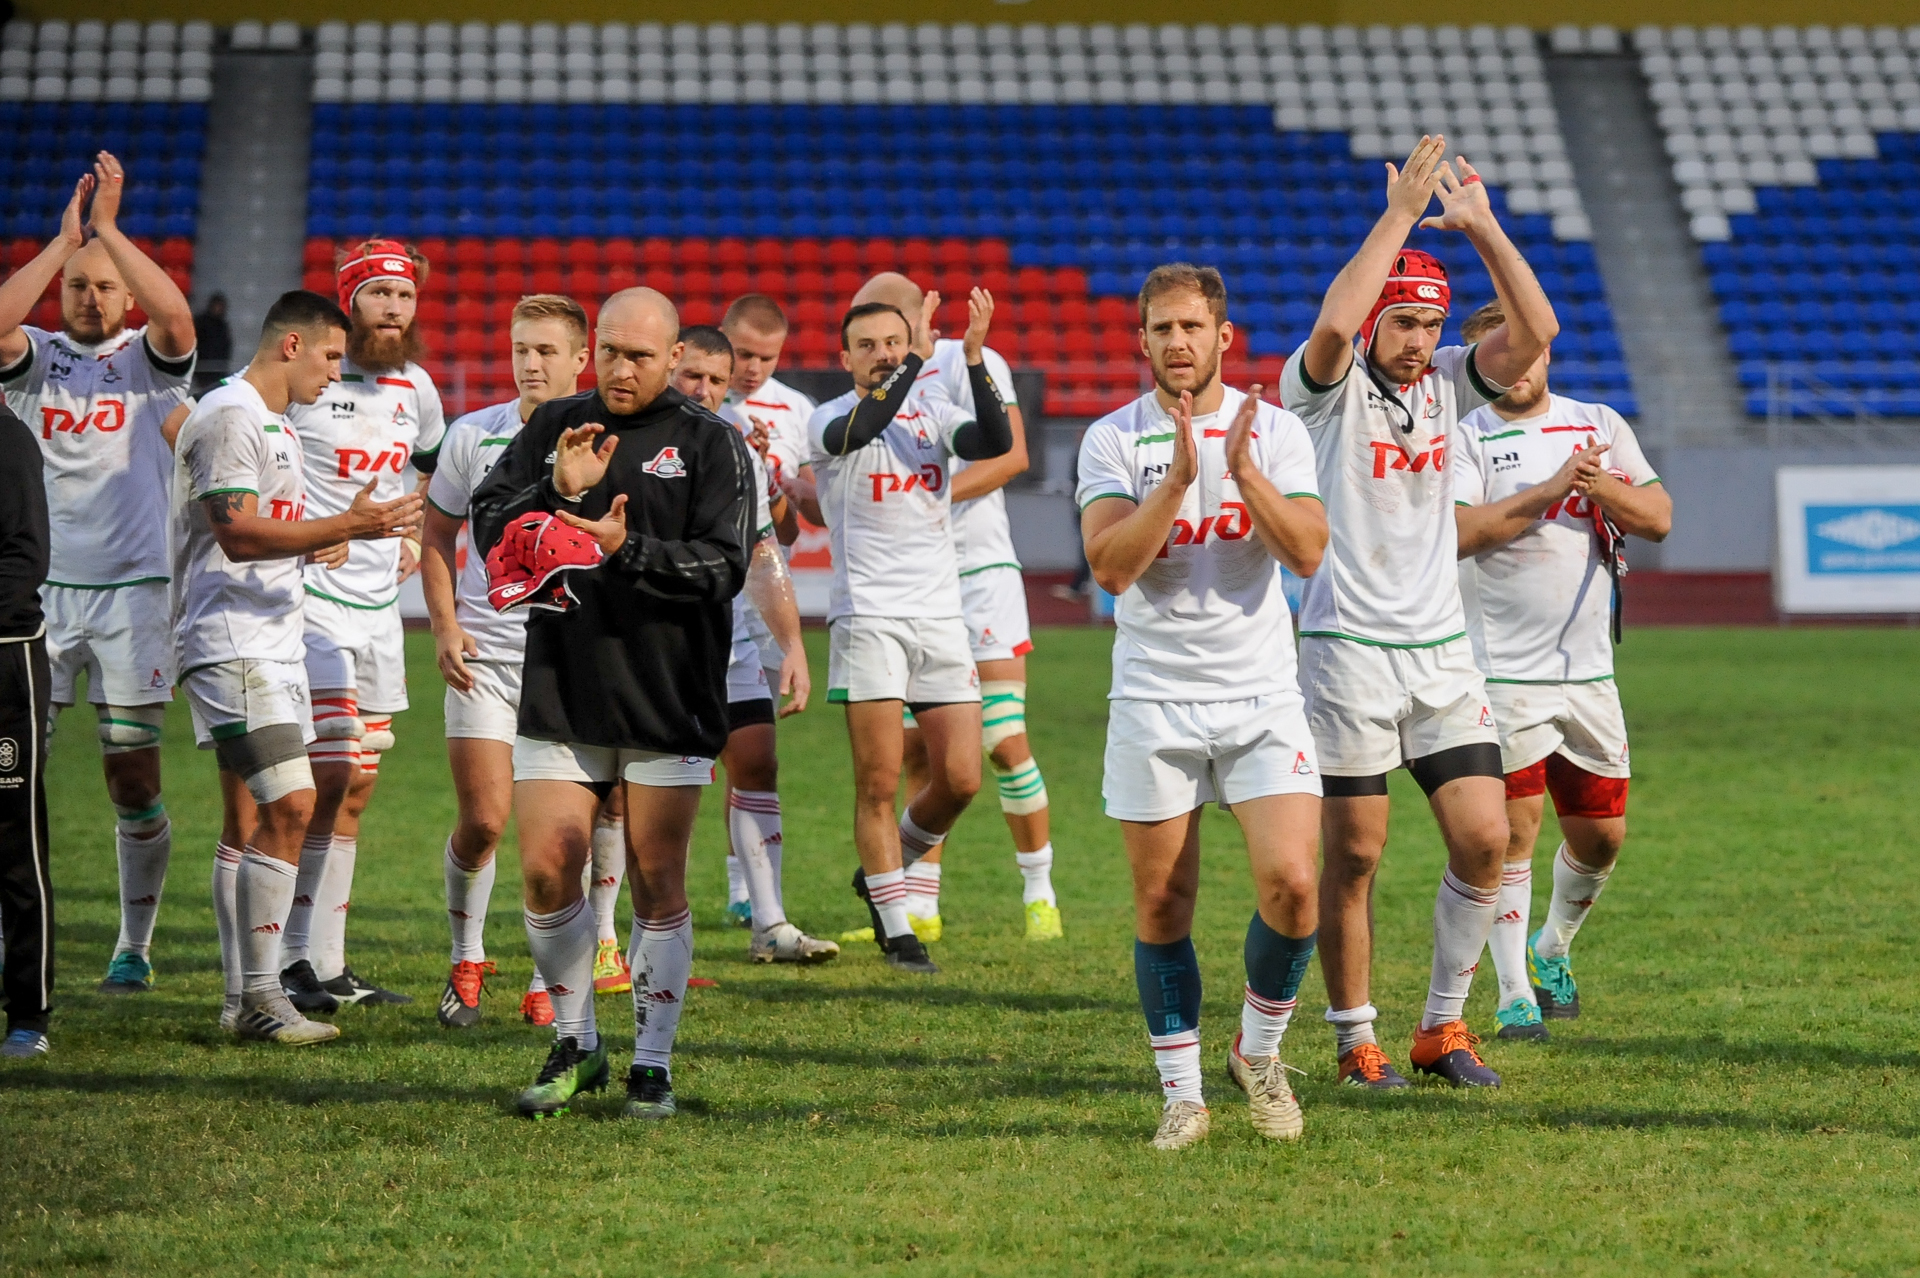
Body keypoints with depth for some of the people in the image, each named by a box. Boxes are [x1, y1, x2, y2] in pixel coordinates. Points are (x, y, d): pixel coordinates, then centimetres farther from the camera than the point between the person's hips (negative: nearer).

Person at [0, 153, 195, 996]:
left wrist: (108, 227, -16)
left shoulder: (149, 361, 5)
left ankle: (135, 948, 10)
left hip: (133, 588, -1)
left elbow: (177, 317, -17)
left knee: (134, 782, 0)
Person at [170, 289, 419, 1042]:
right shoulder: (228, 416, -13)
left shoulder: (275, 423, 20)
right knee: (290, 806, -16)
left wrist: (321, 544, 11)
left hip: (273, 641, 11)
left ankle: (243, 1000, 11)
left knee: (250, 820, 10)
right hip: (232, 644, -11)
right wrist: (346, 526, -26)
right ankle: (258, 998, -15)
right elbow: (236, 532, -22)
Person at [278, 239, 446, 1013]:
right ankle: (296, 963, -9)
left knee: (356, 788, 8)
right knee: (330, 776, -14)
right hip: (309, 595, -7)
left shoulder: (415, 388, 10)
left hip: (379, 602, 7)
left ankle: (328, 964, 14)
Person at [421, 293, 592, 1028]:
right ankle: (466, 959, 17)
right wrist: (446, 630, 0)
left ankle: (548, 983, 10)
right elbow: (435, 538, 11)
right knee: (482, 821, -6)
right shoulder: (472, 437, 2)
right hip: (484, 657, 0)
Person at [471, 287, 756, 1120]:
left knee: (657, 886, 1)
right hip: (559, 692, 2)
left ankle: (653, 1065, 11)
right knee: (546, 871, -3)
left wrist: (628, 550, -21)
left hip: (668, 701, -2)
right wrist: (557, 491, -12)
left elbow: (724, 566, -8)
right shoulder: (553, 427, 9)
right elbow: (489, 528, 5)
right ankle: (574, 1048, 14)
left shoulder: (710, 443, 0)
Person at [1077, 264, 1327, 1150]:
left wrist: (1244, 470, -19)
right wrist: (1179, 477, -21)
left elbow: (1306, 553, -9)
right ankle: (1181, 1093, 12)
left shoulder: (1275, 432, 3)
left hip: (1261, 695, 0)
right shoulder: (1113, 440, 0)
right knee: (1162, 903, 1)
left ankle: (1259, 1052, 11)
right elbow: (1110, 565, -13)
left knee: (1290, 884, -12)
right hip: (1154, 701, 0)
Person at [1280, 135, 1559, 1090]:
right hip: (1349, 648, -5)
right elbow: (1332, 328, -28)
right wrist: (1399, 215, -25)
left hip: (1443, 651, 5)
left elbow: (1534, 333, -6)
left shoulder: (1447, 384, 8)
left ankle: (1443, 1026, 10)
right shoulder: (1331, 389, -6)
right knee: (1353, 854, -1)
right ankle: (1354, 1038, 11)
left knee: (1485, 840, -3)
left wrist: (1481, 225, -13)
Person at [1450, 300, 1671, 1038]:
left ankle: (1553, 950, 33)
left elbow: (1657, 520, 6)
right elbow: (1455, 532, -18)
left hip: (1587, 668, 5)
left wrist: (1602, 487, -13)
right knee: (1514, 830, -7)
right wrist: (1550, 490, -20)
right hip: (1502, 668, -5)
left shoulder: (1600, 426, 10)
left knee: (1601, 833, 9)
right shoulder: (1466, 438, -3)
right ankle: (1514, 992, 0)